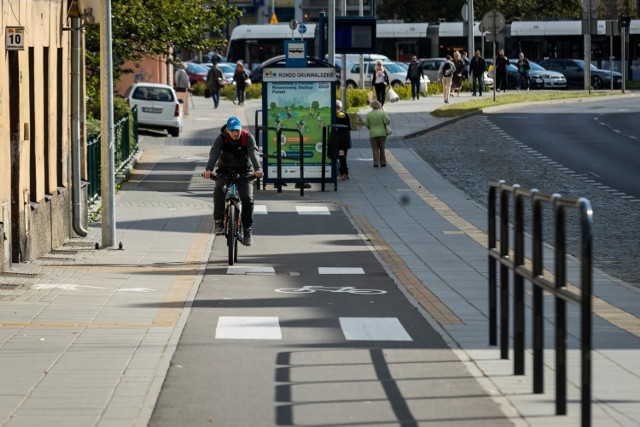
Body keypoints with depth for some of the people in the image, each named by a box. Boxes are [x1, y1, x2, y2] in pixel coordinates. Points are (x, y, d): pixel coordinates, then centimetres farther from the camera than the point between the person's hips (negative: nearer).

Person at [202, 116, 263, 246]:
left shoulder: (248, 138, -12)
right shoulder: (221, 139, -13)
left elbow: (254, 153, -28)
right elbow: (214, 153, -28)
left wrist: (258, 169, -47)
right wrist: (209, 169, -47)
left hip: (243, 172, 0)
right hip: (225, 171, 0)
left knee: (247, 198, -17)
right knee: (219, 190, -30)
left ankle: (247, 230, -9)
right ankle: (219, 221, -20)